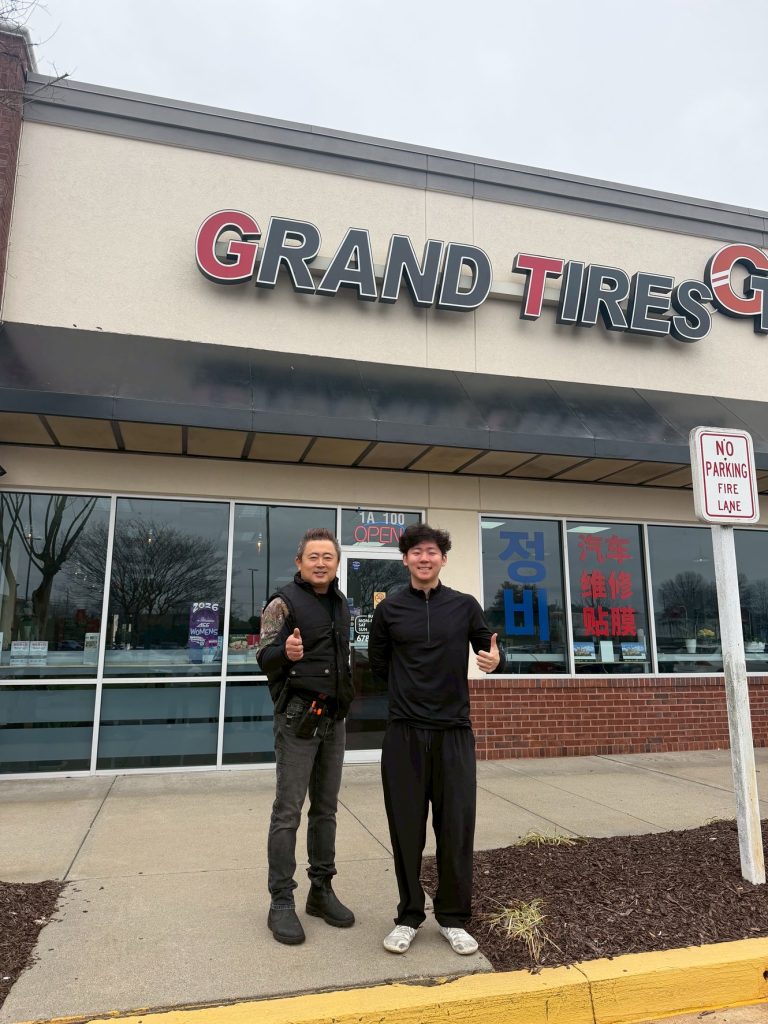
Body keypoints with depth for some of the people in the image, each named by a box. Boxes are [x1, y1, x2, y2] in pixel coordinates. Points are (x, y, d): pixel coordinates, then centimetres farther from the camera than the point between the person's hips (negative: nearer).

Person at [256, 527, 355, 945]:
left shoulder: (341, 605, 12)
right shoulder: (284, 603, -7)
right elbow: (264, 657, -13)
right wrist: (285, 652, -33)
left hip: (333, 718, 6)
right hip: (298, 717, -6)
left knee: (326, 808, 12)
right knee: (288, 811, -2)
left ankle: (321, 891, 23)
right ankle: (281, 903, 8)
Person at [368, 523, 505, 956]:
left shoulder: (465, 606, 2)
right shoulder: (389, 610, 3)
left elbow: (490, 650, 5)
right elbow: (378, 666, 13)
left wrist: (496, 660, -16)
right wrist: (409, 692, 7)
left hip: (455, 732, 0)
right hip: (404, 734, 0)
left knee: (457, 828, 5)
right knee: (406, 828, 7)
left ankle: (454, 918, 23)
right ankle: (409, 917, 24)